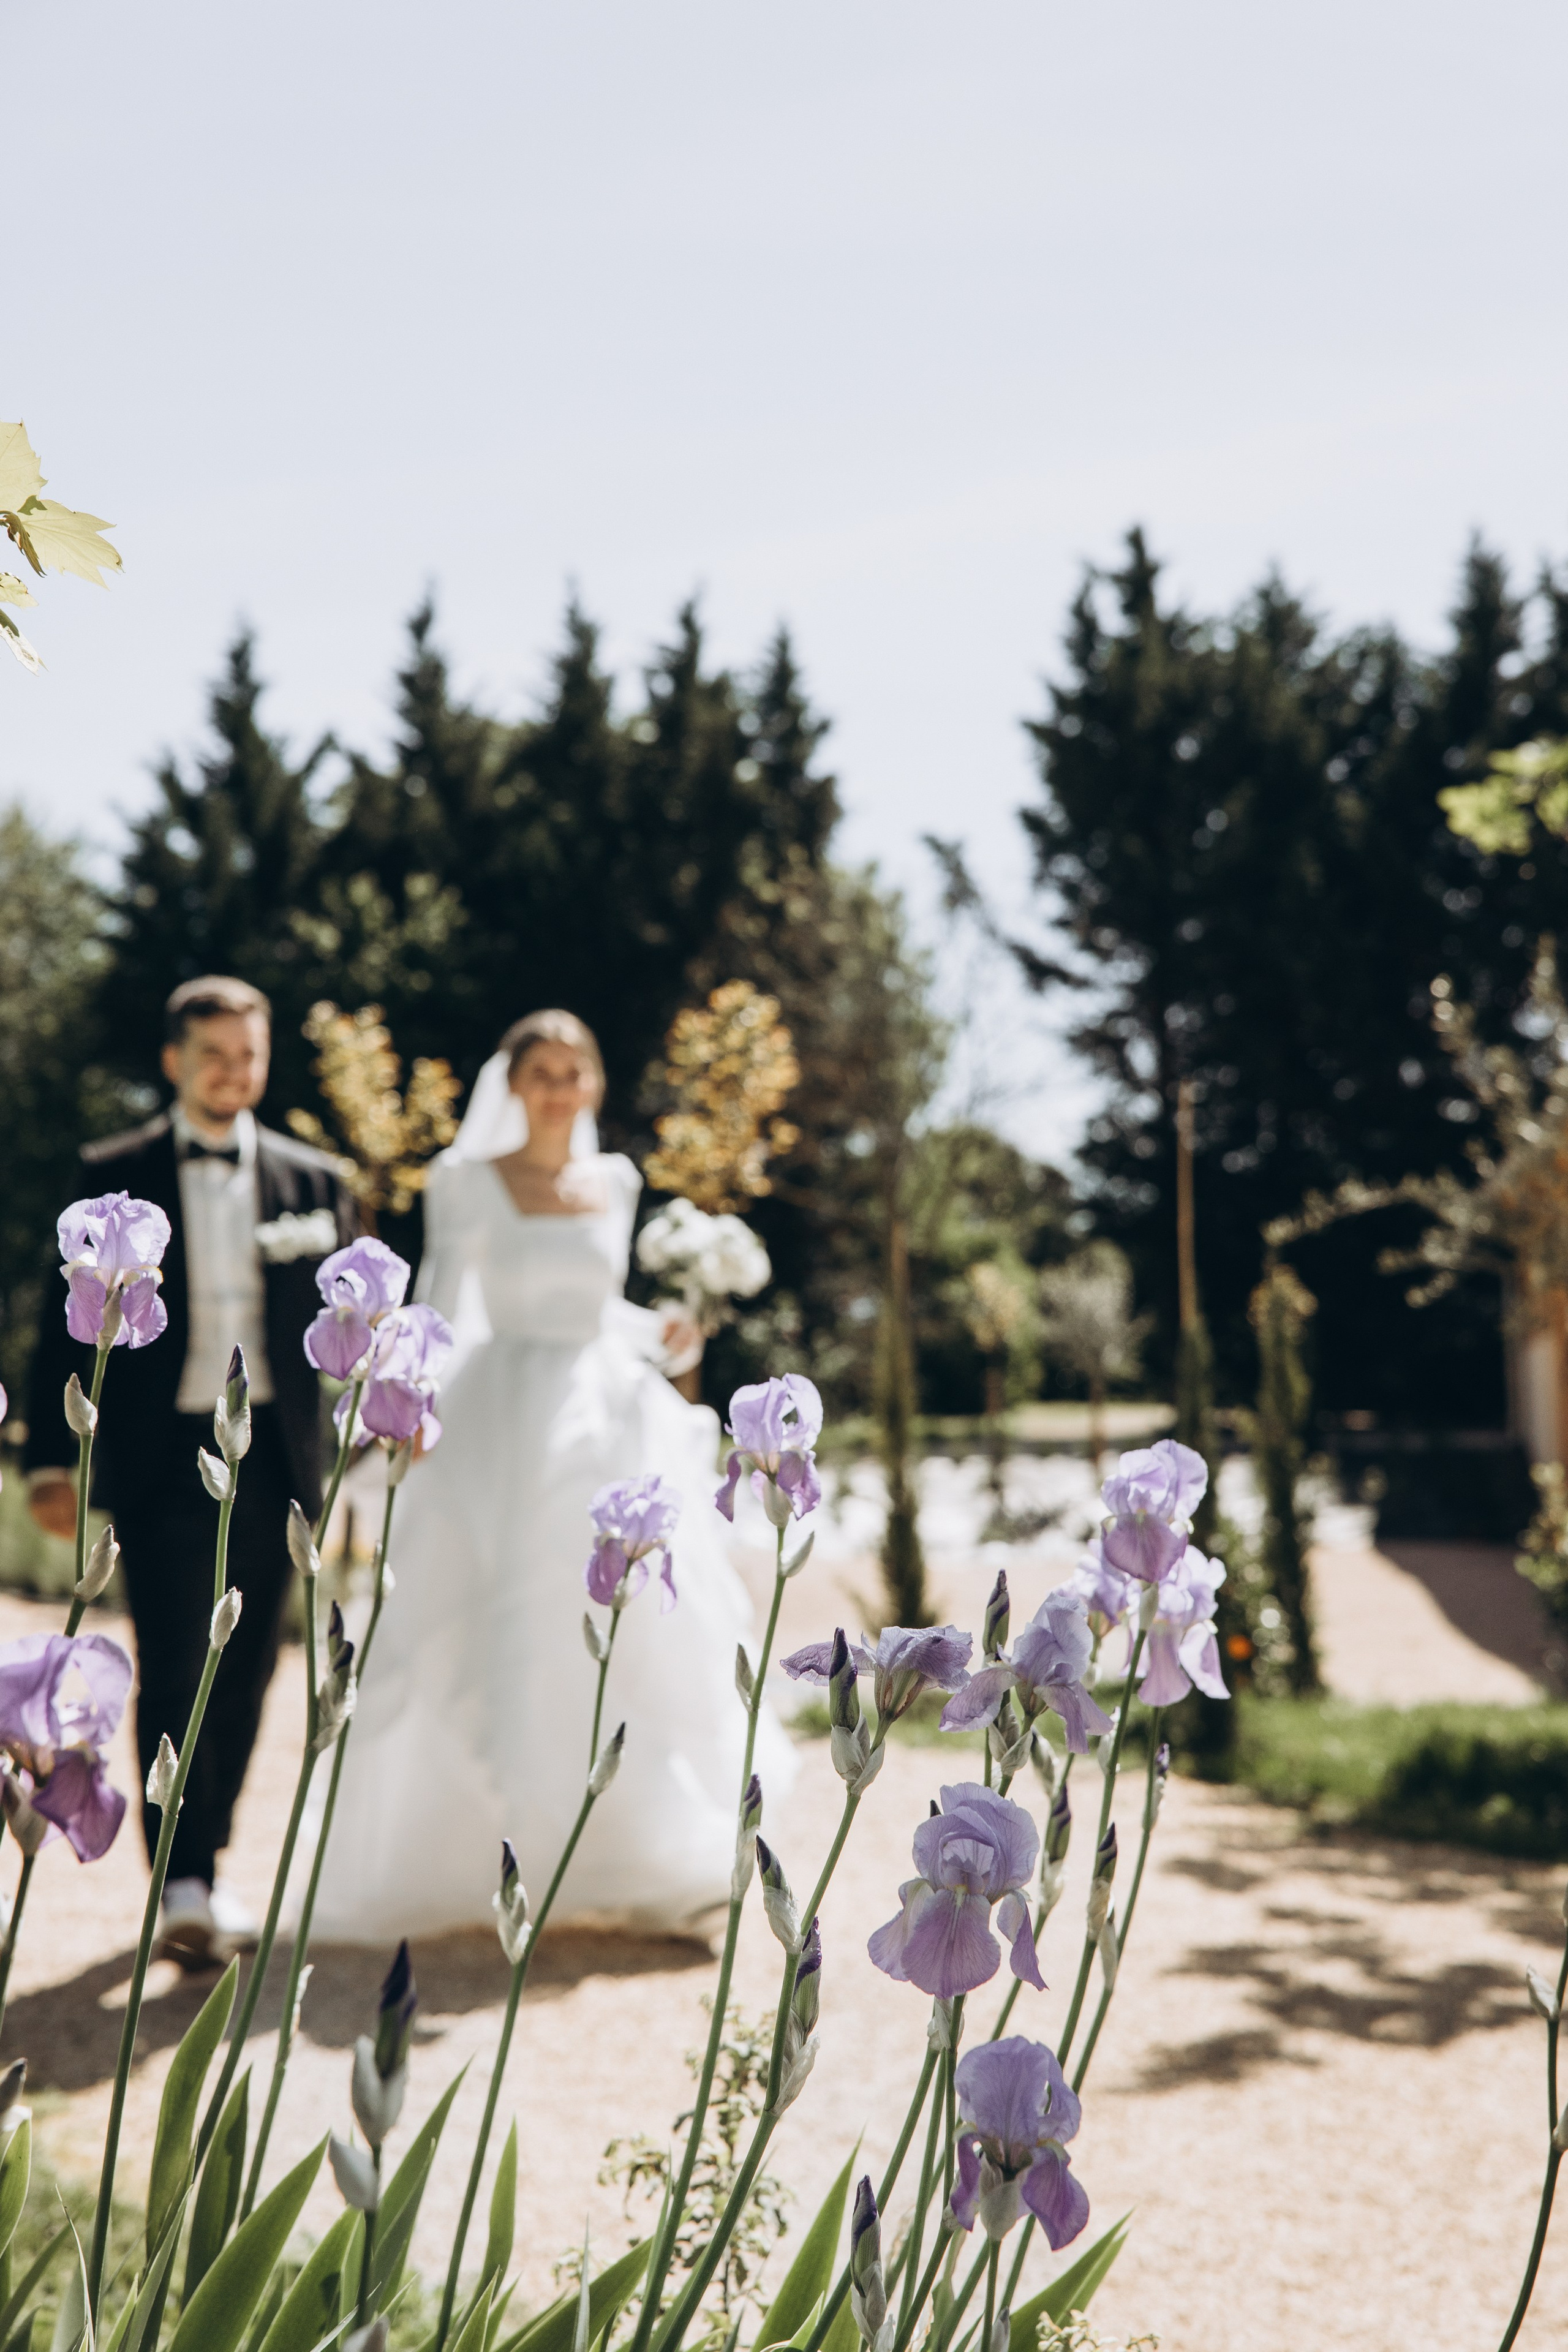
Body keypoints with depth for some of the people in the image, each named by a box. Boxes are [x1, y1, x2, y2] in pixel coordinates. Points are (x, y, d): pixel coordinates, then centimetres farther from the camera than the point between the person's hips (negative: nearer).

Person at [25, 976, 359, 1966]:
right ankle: (183, 1886, -9)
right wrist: (52, 1459, -4)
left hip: (273, 1459, 3)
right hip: (161, 1460, -3)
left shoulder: (314, 1180, 9)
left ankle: (207, 1865, 27)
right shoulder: (112, 1176, 3)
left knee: (244, 1678, 11)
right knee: (174, 1672, -10)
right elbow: (70, 1325, 2)